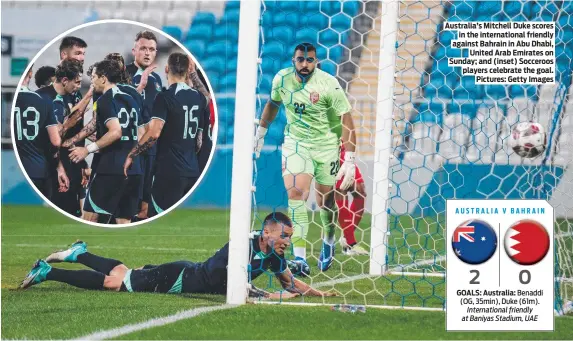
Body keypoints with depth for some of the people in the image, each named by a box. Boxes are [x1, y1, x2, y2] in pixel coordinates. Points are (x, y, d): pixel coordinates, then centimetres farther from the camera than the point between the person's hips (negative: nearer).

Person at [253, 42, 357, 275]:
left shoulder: (329, 84, -18)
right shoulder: (282, 79, -6)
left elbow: (346, 120, -16)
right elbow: (273, 103, 16)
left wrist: (349, 160, -21)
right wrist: (260, 132, 22)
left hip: (325, 144, -2)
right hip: (295, 142, 2)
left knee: (326, 199, 5)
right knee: (295, 193, -16)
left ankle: (328, 243, 36)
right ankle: (299, 257, -18)